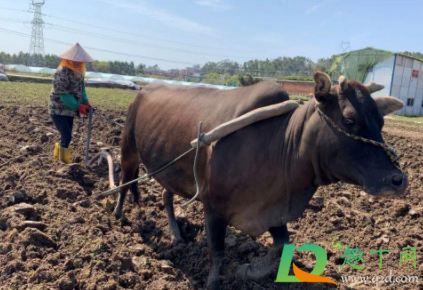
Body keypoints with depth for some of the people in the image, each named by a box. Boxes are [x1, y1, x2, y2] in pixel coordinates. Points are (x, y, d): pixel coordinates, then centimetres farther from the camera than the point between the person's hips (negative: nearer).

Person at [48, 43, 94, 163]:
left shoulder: (79, 72, 6)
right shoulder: (62, 72, -19)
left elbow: (81, 88, 10)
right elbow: (64, 94, -21)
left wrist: (86, 102, -6)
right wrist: (78, 106, -21)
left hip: (69, 110, 8)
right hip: (58, 110, -8)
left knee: (66, 136, 12)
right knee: (67, 136, -13)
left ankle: (57, 155, 30)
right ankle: (63, 161, 2)